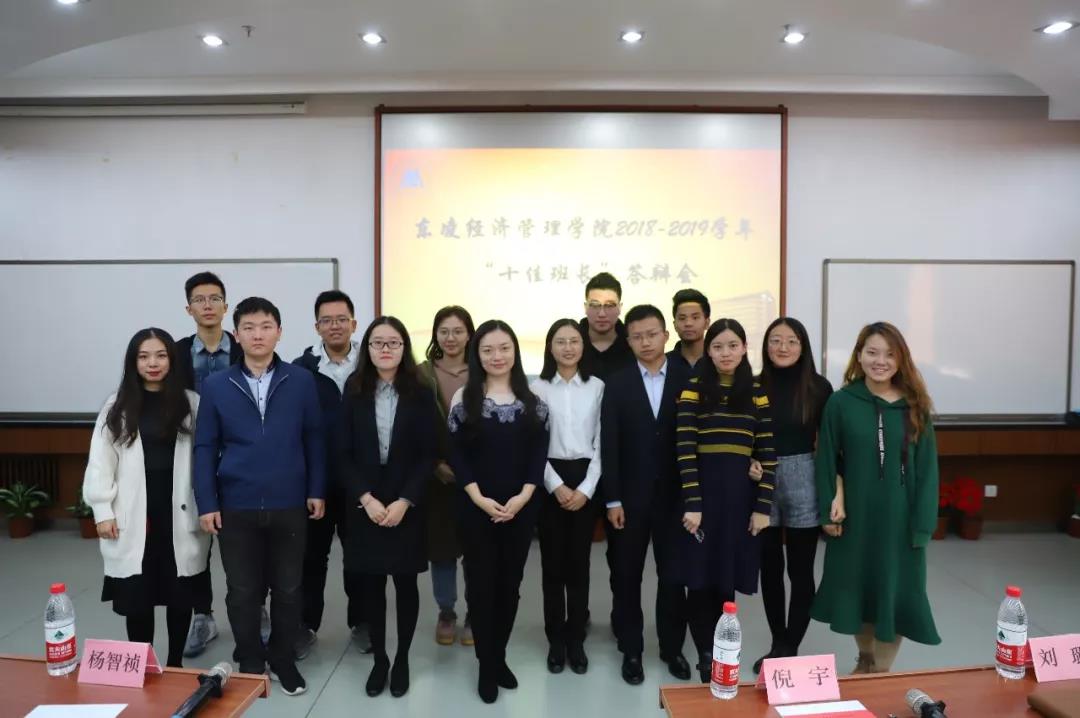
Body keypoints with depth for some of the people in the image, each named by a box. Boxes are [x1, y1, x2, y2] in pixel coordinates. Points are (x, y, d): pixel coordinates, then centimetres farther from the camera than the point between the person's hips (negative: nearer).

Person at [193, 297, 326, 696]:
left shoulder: (302, 381, -3)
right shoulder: (216, 386, -1)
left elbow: (314, 439, 1)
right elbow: (205, 447, 1)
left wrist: (317, 491, -1)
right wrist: (206, 503, -3)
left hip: (289, 506, 0)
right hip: (236, 508, 0)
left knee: (288, 589, 12)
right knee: (242, 592, 12)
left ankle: (284, 661, 32)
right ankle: (250, 664, 31)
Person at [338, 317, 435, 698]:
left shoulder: (420, 394, -3)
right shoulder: (354, 391, 0)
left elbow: (428, 455, -5)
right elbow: (344, 453, -2)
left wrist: (404, 501, -13)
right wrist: (366, 498, -12)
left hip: (406, 505, -1)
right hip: (364, 505, 1)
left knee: (405, 582, 7)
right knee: (372, 583, 9)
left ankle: (402, 659, 25)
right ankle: (379, 658, 26)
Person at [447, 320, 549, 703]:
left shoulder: (532, 399, 3)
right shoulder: (464, 398, -2)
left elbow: (539, 454, 1)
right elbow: (456, 455, -4)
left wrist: (523, 496, -11)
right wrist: (479, 498, -12)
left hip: (521, 507, 2)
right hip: (476, 508, -1)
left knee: (510, 583, 11)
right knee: (481, 583, 6)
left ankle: (499, 657, 28)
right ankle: (487, 666, 21)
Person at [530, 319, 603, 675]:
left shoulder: (597, 387, 3)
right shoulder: (538, 388, 1)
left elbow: (601, 442, 2)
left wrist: (586, 488, -7)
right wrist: (556, 485, -10)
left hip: (585, 480, 1)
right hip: (549, 481, 0)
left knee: (579, 562, 6)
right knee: (552, 562, 5)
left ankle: (576, 640, 20)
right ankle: (556, 641, 19)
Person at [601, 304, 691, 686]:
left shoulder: (687, 380, -1)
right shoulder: (616, 383, -1)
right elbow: (609, 445, -4)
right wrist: (612, 499, -8)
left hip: (673, 495, 0)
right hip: (629, 496, 0)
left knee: (673, 575, 11)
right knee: (626, 576, 10)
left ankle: (672, 647, 29)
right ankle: (631, 650, 26)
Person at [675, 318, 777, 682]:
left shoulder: (757, 393, 5)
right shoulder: (694, 389, -2)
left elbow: (768, 454, 3)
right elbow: (685, 449, -7)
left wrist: (762, 506, -3)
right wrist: (691, 504, -13)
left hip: (740, 493, 2)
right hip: (702, 490, -2)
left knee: (727, 579, 9)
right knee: (700, 579, 2)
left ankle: (721, 655, 25)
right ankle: (707, 658, 16)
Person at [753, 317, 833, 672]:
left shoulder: (819, 387, -3)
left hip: (803, 481, -1)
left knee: (800, 569, 7)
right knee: (770, 567, 12)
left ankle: (791, 649, 21)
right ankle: (777, 645, 27)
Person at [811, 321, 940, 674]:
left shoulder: (914, 406, -2)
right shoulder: (841, 402, -5)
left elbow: (926, 466, -1)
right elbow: (826, 460, -2)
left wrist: (923, 523, -6)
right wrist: (828, 509, -7)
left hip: (899, 517, 0)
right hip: (854, 514, 0)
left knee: (895, 591, 6)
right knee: (856, 587, 14)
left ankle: (881, 670, 24)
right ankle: (865, 658, 37)